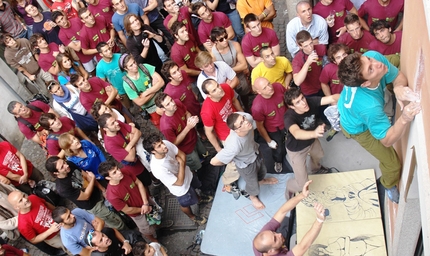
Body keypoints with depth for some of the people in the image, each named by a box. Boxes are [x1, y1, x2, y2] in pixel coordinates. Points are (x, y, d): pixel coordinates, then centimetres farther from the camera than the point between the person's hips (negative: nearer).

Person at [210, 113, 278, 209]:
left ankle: (261, 180, 72)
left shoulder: (248, 117, -36)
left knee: (262, 170, 36)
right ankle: (253, 196, 62)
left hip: (255, 153, 5)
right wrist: (231, 160, -19)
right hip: (246, 164, -4)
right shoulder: (234, 146, -50)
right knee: (253, 184, 26)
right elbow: (214, 161, -40)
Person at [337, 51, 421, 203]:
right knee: (393, 164, 11)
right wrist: (404, 119, -56)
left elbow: (398, 76, -19)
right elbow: (387, 140, -38)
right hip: (358, 128, -6)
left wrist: (399, 88, -43)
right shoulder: (369, 107, -52)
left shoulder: (373, 56, -36)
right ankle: (389, 185, 49)